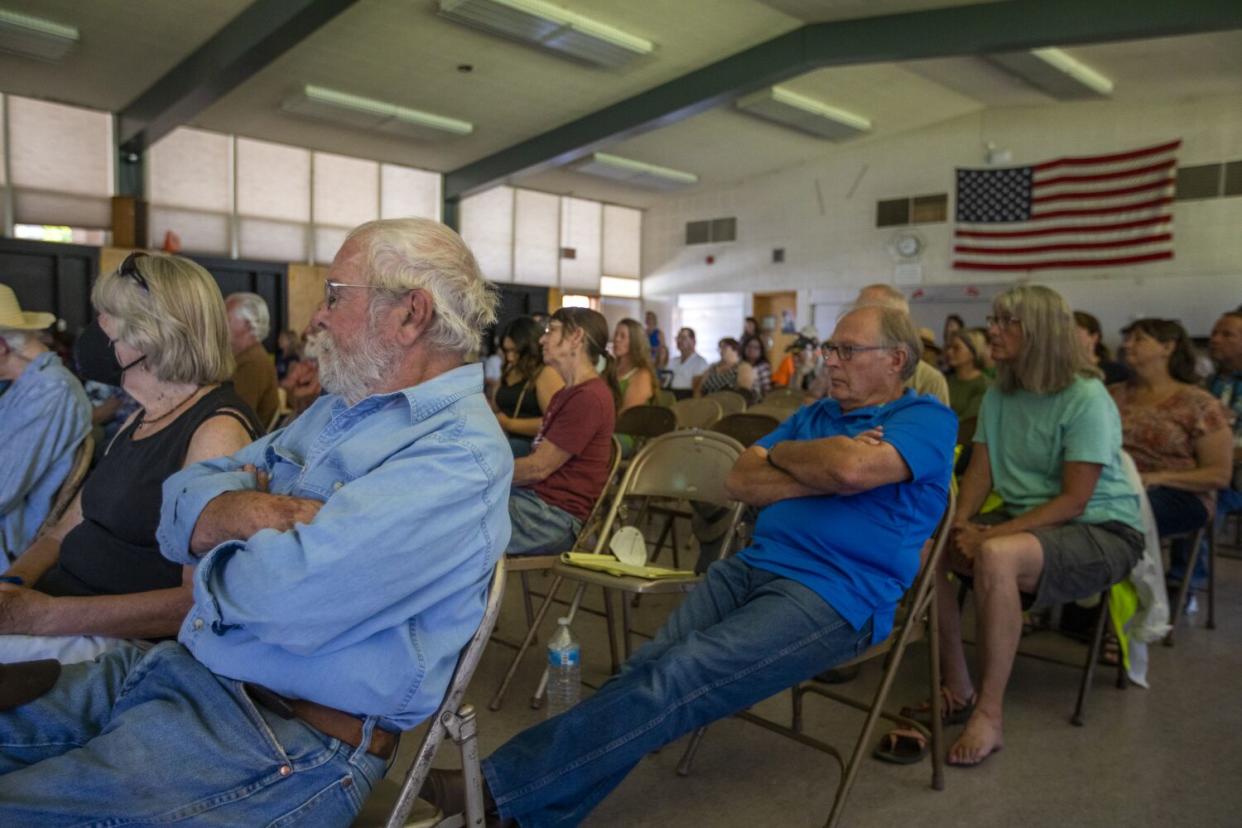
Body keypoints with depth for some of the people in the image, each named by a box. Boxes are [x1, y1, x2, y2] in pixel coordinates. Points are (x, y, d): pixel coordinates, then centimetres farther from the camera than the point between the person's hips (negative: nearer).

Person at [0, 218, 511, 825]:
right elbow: (184, 496, 8)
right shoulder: (339, 409, 12)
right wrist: (244, 512, -15)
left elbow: (291, 596, -29)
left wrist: (210, 559, -7)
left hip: (291, 739, -8)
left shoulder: (461, 454, -20)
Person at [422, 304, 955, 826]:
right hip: (751, 566, 7)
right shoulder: (815, 415, 22)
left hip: (834, 597, -6)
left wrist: (781, 453, -1)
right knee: (645, 669, -17)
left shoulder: (927, 419, 2)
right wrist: (821, 472, -6)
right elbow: (740, 482, 8)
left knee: (672, 680, -23)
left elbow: (852, 469, -20)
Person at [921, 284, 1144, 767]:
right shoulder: (999, 396, 6)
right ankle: (957, 690, -3)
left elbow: (1073, 501, -19)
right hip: (1023, 520, 7)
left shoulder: (1086, 398, -15)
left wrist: (990, 534, -25)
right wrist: (961, 522, -14)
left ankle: (989, 716, -25)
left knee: (996, 555, -37)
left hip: (1101, 532, -7)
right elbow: (980, 471, 6)